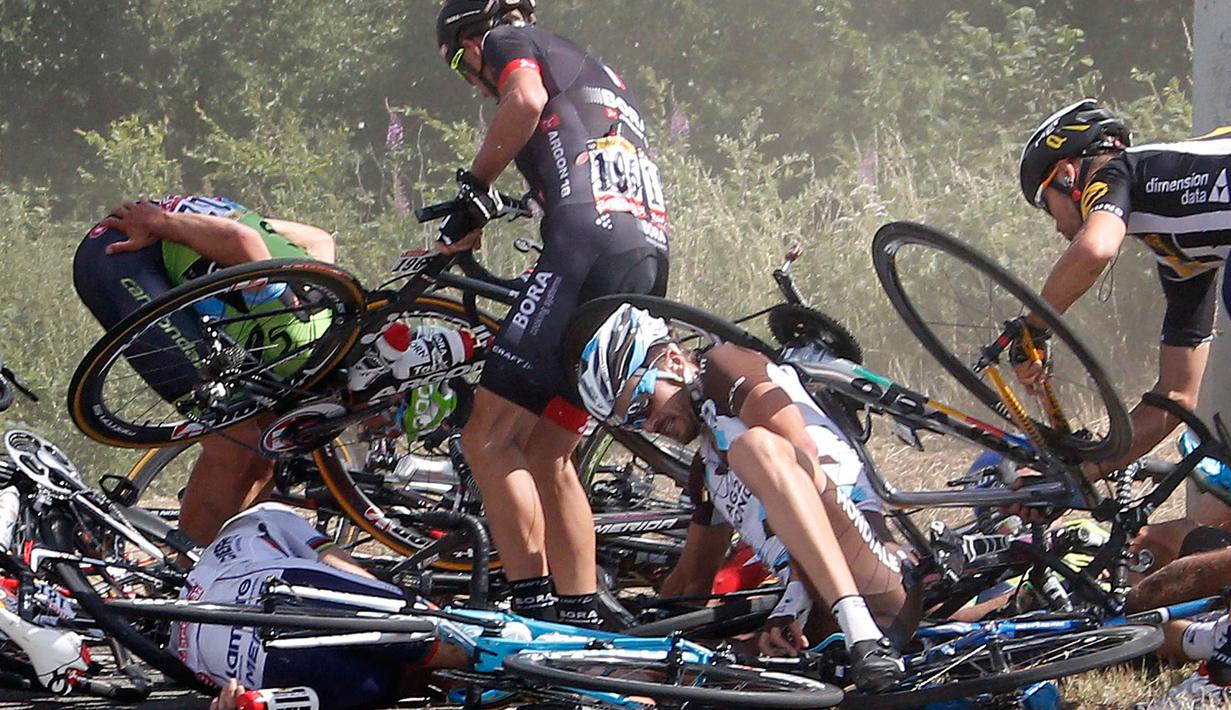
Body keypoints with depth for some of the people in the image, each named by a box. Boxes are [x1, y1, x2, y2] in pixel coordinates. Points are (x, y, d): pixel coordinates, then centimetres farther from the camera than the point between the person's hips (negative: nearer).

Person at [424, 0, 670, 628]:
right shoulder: (594, 72, 36)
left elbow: (526, 101, -12)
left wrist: (475, 188, -2)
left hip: (590, 247, -9)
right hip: (649, 257, 9)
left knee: (490, 438, -7)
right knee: (545, 452, 13)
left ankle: (532, 605, -15)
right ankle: (580, 620, 10)